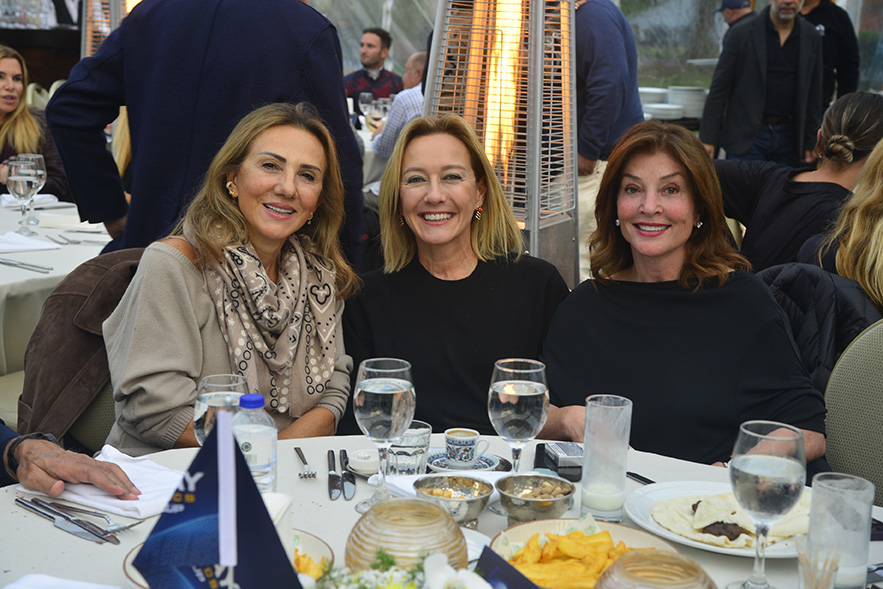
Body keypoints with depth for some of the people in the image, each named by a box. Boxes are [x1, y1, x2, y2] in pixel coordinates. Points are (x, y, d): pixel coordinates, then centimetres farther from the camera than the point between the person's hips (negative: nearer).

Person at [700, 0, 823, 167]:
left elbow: (814, 96, 12)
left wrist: (810, 143, 11)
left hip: (788, 137, 3)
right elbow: (719, 89, -3)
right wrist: (707, 138, -7)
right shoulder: (741, 34, -4)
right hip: (747, 137, -3)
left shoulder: (812, 39, 6)